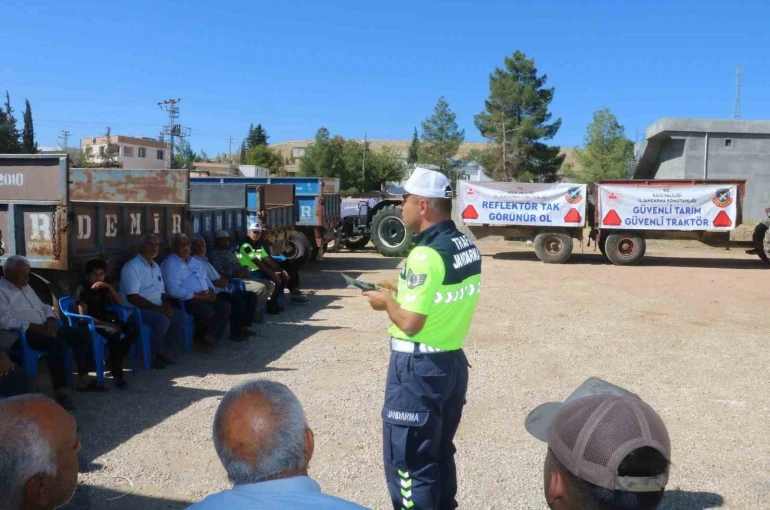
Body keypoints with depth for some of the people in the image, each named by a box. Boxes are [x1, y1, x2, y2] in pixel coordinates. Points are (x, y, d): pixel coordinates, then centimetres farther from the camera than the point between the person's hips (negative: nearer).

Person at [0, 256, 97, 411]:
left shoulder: (26, 287, 19)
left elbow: (43, 307, 23)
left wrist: (50, 320, -1)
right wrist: (36, 327, -26)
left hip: (43, 328, 9)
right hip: (24, 334, -9)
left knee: (83, 334, -1)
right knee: (58, 344, -35)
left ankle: (83, 379, 4)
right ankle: (61, 391, -28)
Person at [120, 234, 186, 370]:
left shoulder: (156, 266, 15)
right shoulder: (132, 266, -13)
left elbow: (161, 292, 20)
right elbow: (132, 297, -21)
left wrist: (166, 304, -3)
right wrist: (157, 308, -24)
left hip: (156, 309, 8)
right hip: (136, 310, -8)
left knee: (180, 316, -9)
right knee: (162, 320, -31)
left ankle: (164, 348, 3)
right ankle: (153, 353, -10)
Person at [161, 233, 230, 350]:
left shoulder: (194, 262, 19)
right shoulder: (170, 264, -9)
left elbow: (205, 279, 22)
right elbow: (174, 290, -21)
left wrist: (211, 291, -3)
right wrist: (198, 295, -19)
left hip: (204, 297, 8)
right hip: (185, 300, -8)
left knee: (225, 306, -14)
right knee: (208, 311, -31)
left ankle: (210, 334, -2)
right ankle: (201, 337, -3)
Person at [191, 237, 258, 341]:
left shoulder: (206, 260, 27)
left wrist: (222, 280, 8)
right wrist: (215, 283, -26)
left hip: (222, 290, 10)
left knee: (251, 296, 1)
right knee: (238, 301, -30)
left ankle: (243, 326, 3)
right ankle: (235, 332, -15)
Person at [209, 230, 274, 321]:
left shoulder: (230, 252, 25)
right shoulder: (214, 254, -3)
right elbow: (220, 272, -16)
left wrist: (244, 270, 1)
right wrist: (235, 273, -20)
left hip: (243, 277, 10)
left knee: (270, 284, 0)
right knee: (261, 288, -26)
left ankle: (256, 310, -2)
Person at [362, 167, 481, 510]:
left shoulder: (426, 254, -22)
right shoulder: (468, 247, 4)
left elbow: (410, 324, -23)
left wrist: (387, 301, -5)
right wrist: (403, 292, 13)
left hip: (419, 369, -9)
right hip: (453, 361, 9)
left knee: (408, 463, 5)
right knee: (440, 455, 22)